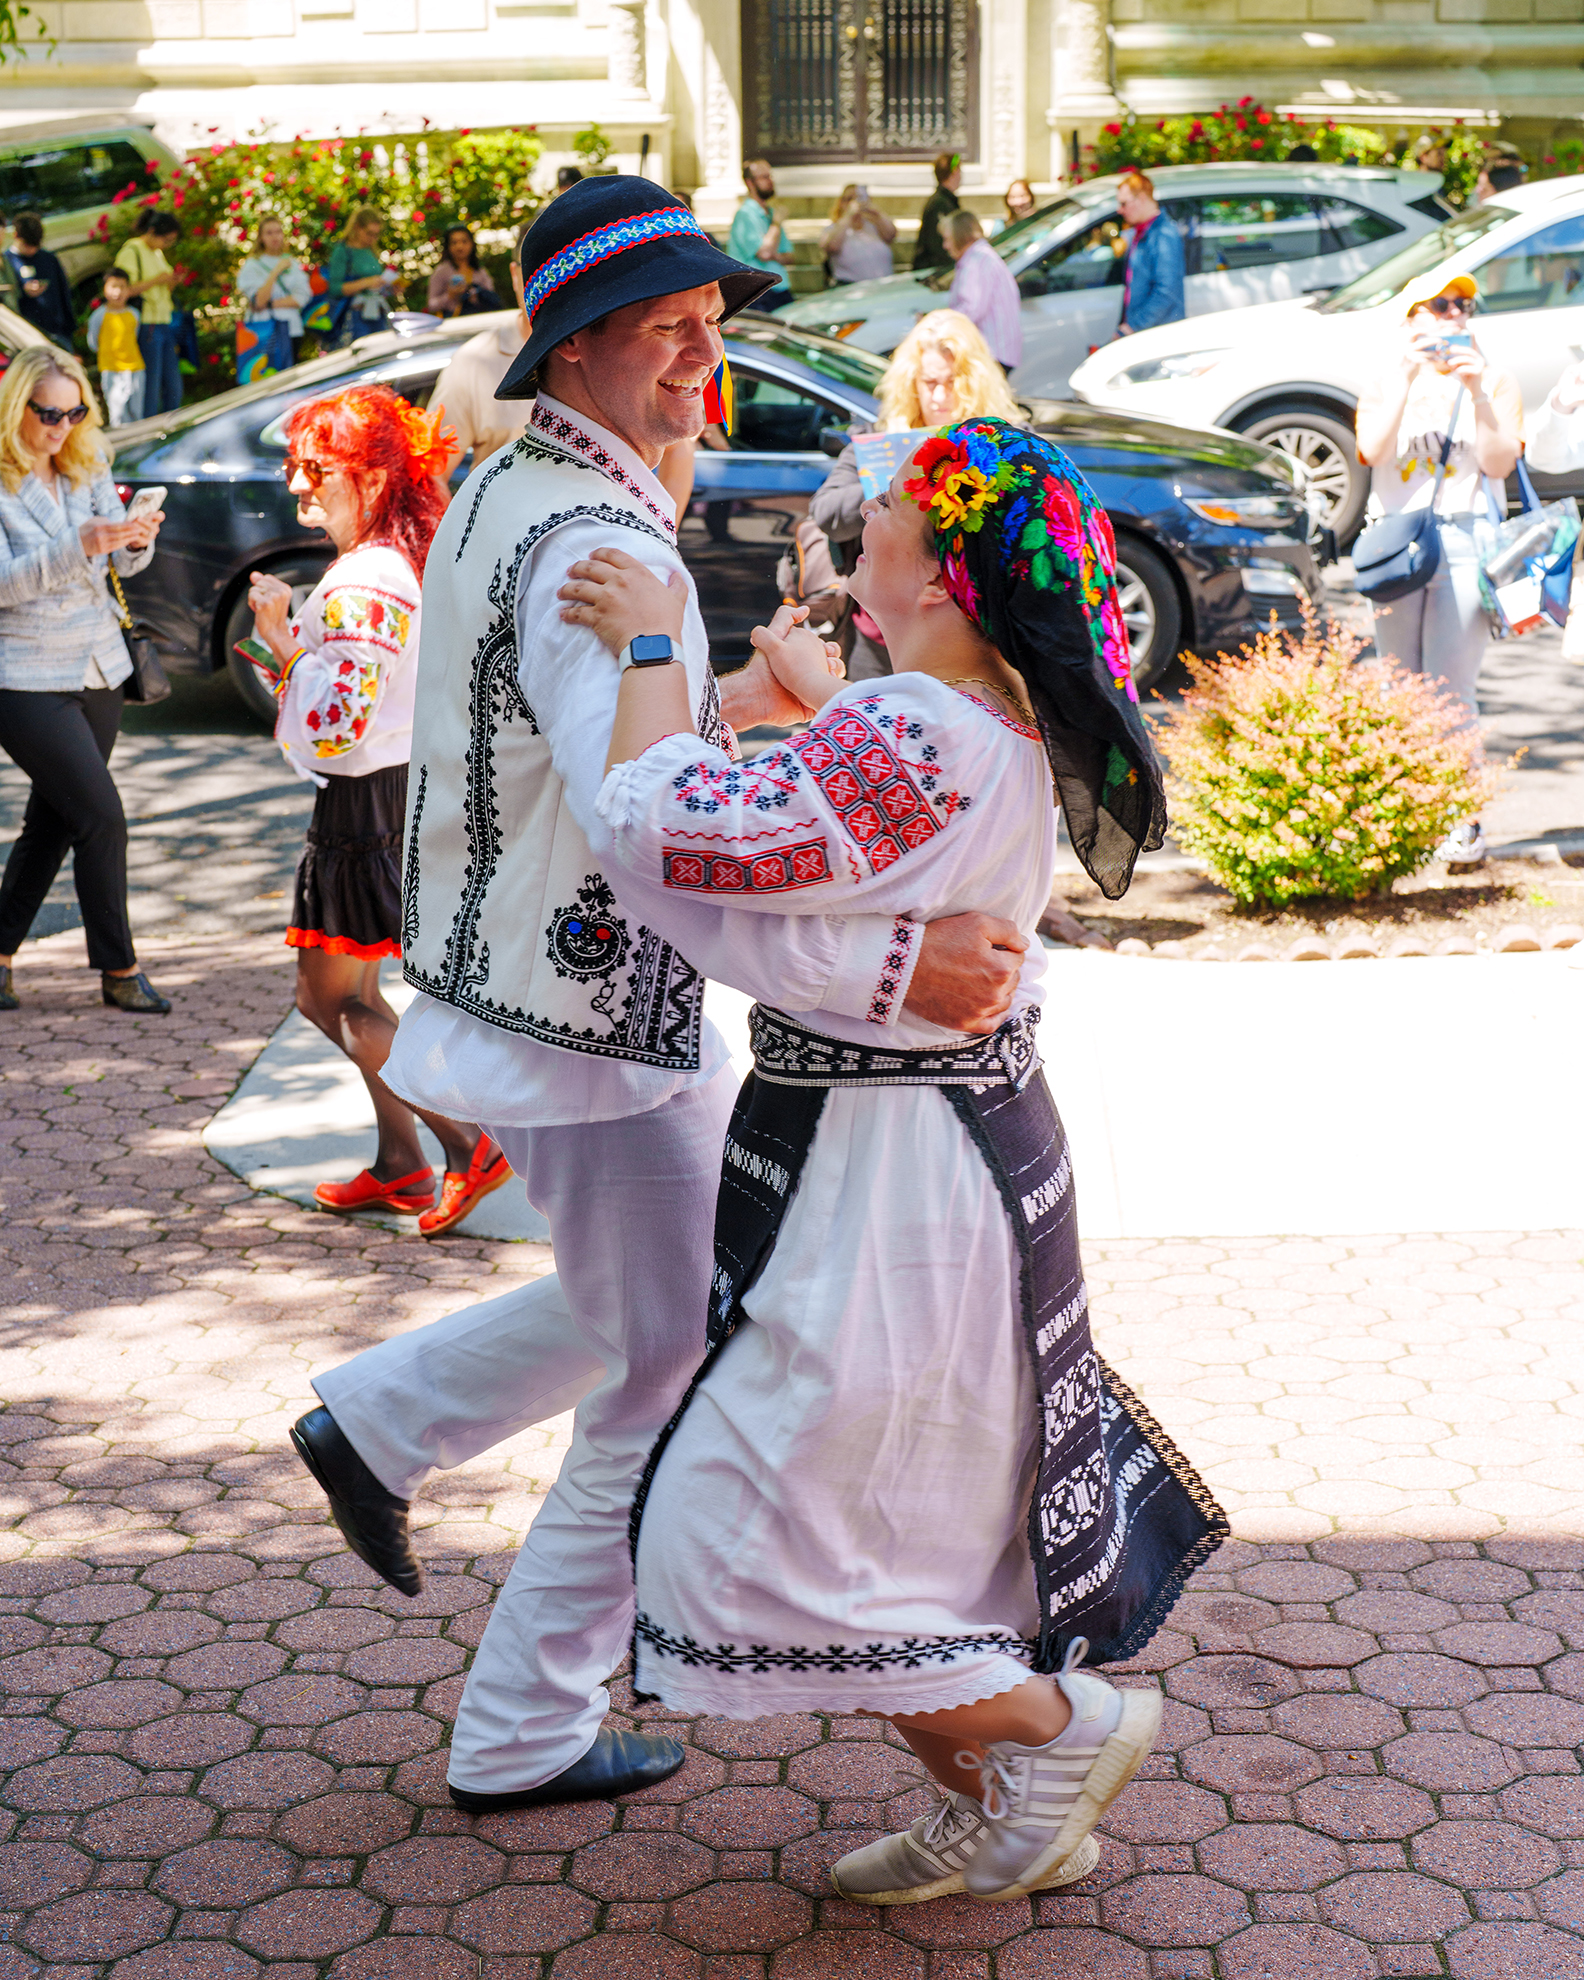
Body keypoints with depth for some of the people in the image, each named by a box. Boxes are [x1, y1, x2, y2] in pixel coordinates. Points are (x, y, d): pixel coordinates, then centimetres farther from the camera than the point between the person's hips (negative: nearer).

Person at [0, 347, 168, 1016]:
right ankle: (119, 971, 3)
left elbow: (126, 560, 2)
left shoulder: (85, 469, 7)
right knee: (101, 815, -9)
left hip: (98, 670, 6)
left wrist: (137, 538, -22)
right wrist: (79, 546, -31)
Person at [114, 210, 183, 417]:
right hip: (147, 328, -9)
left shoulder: (158, 253, 19)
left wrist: (171, 282, 6)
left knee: (174, 388, 7)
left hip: (165, 326, 9)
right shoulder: (131, 251, -7)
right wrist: (157, 280, -17)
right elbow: (126, 290, -17)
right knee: (150, 389, -7)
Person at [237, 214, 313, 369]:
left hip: (291, 330, 3)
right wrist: (276, 271, -14)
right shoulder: (252, 265, 2)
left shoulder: (292, 263, 13)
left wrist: (270, 304, -9)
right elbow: (259, 301, -10)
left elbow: (302, 298, 1)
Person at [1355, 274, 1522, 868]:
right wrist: (1406, 379, -11)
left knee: (1452, 688, -10)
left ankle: (1465, 819, -5)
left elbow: (1500, 463, -2)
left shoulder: (1495, 381, 11)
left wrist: (1476, 393, -11)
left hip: (1464, 541, -2)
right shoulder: (1383, 382, 14)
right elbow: (1371, 450, -5)